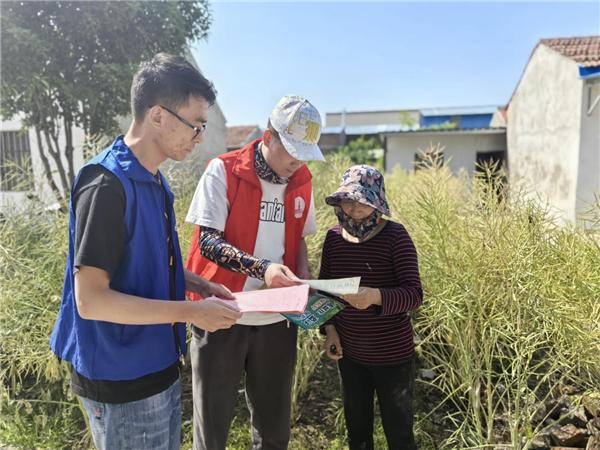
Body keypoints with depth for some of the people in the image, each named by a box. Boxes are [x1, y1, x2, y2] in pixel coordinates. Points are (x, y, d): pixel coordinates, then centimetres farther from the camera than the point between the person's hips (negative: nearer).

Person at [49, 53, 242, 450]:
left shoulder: (155, 181, 4)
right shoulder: (107, 185, -23)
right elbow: (90, 299, -25)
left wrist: (201, 285, 1)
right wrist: (191, 312, -23)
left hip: (160, 366, 8)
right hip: (123, 380, -8)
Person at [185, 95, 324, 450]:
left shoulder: (302, 182, 5)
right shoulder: (223, 170, -10)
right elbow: (207, 241, -15)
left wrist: (303, 281, -5)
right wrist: (262, 268, -28)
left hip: (276, 320, 4)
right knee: (213, 421, 12)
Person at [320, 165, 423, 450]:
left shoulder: (395, 236, -15)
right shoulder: (334, 237, -2)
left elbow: (414, 294, -22)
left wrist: (376, 296, -39)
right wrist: (330, 328, -3)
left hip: (392, 356, -4)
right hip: (349, 354, 5)